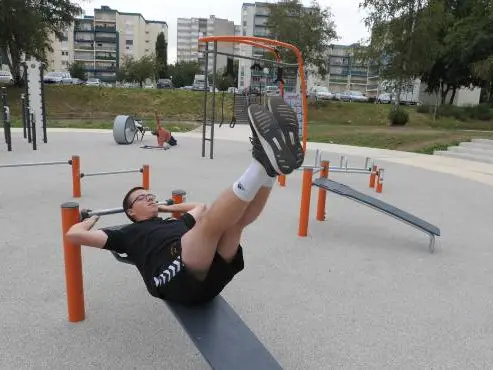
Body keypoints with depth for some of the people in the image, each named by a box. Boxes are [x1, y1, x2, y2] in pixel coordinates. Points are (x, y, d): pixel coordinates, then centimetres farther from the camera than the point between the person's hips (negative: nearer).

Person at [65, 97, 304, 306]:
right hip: (174, 278, -6)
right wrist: (92, 219, 38)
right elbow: (74, 235, 18)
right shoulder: (128, 233, 25)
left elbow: (199, 206, 57)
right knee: (211, 219, -30)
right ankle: (263, 164, -44)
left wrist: (166, 207, 56)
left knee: (236, 217, -15)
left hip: (212, 276, 6)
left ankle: (272, 166, -42)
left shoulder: (177, 222, 40)